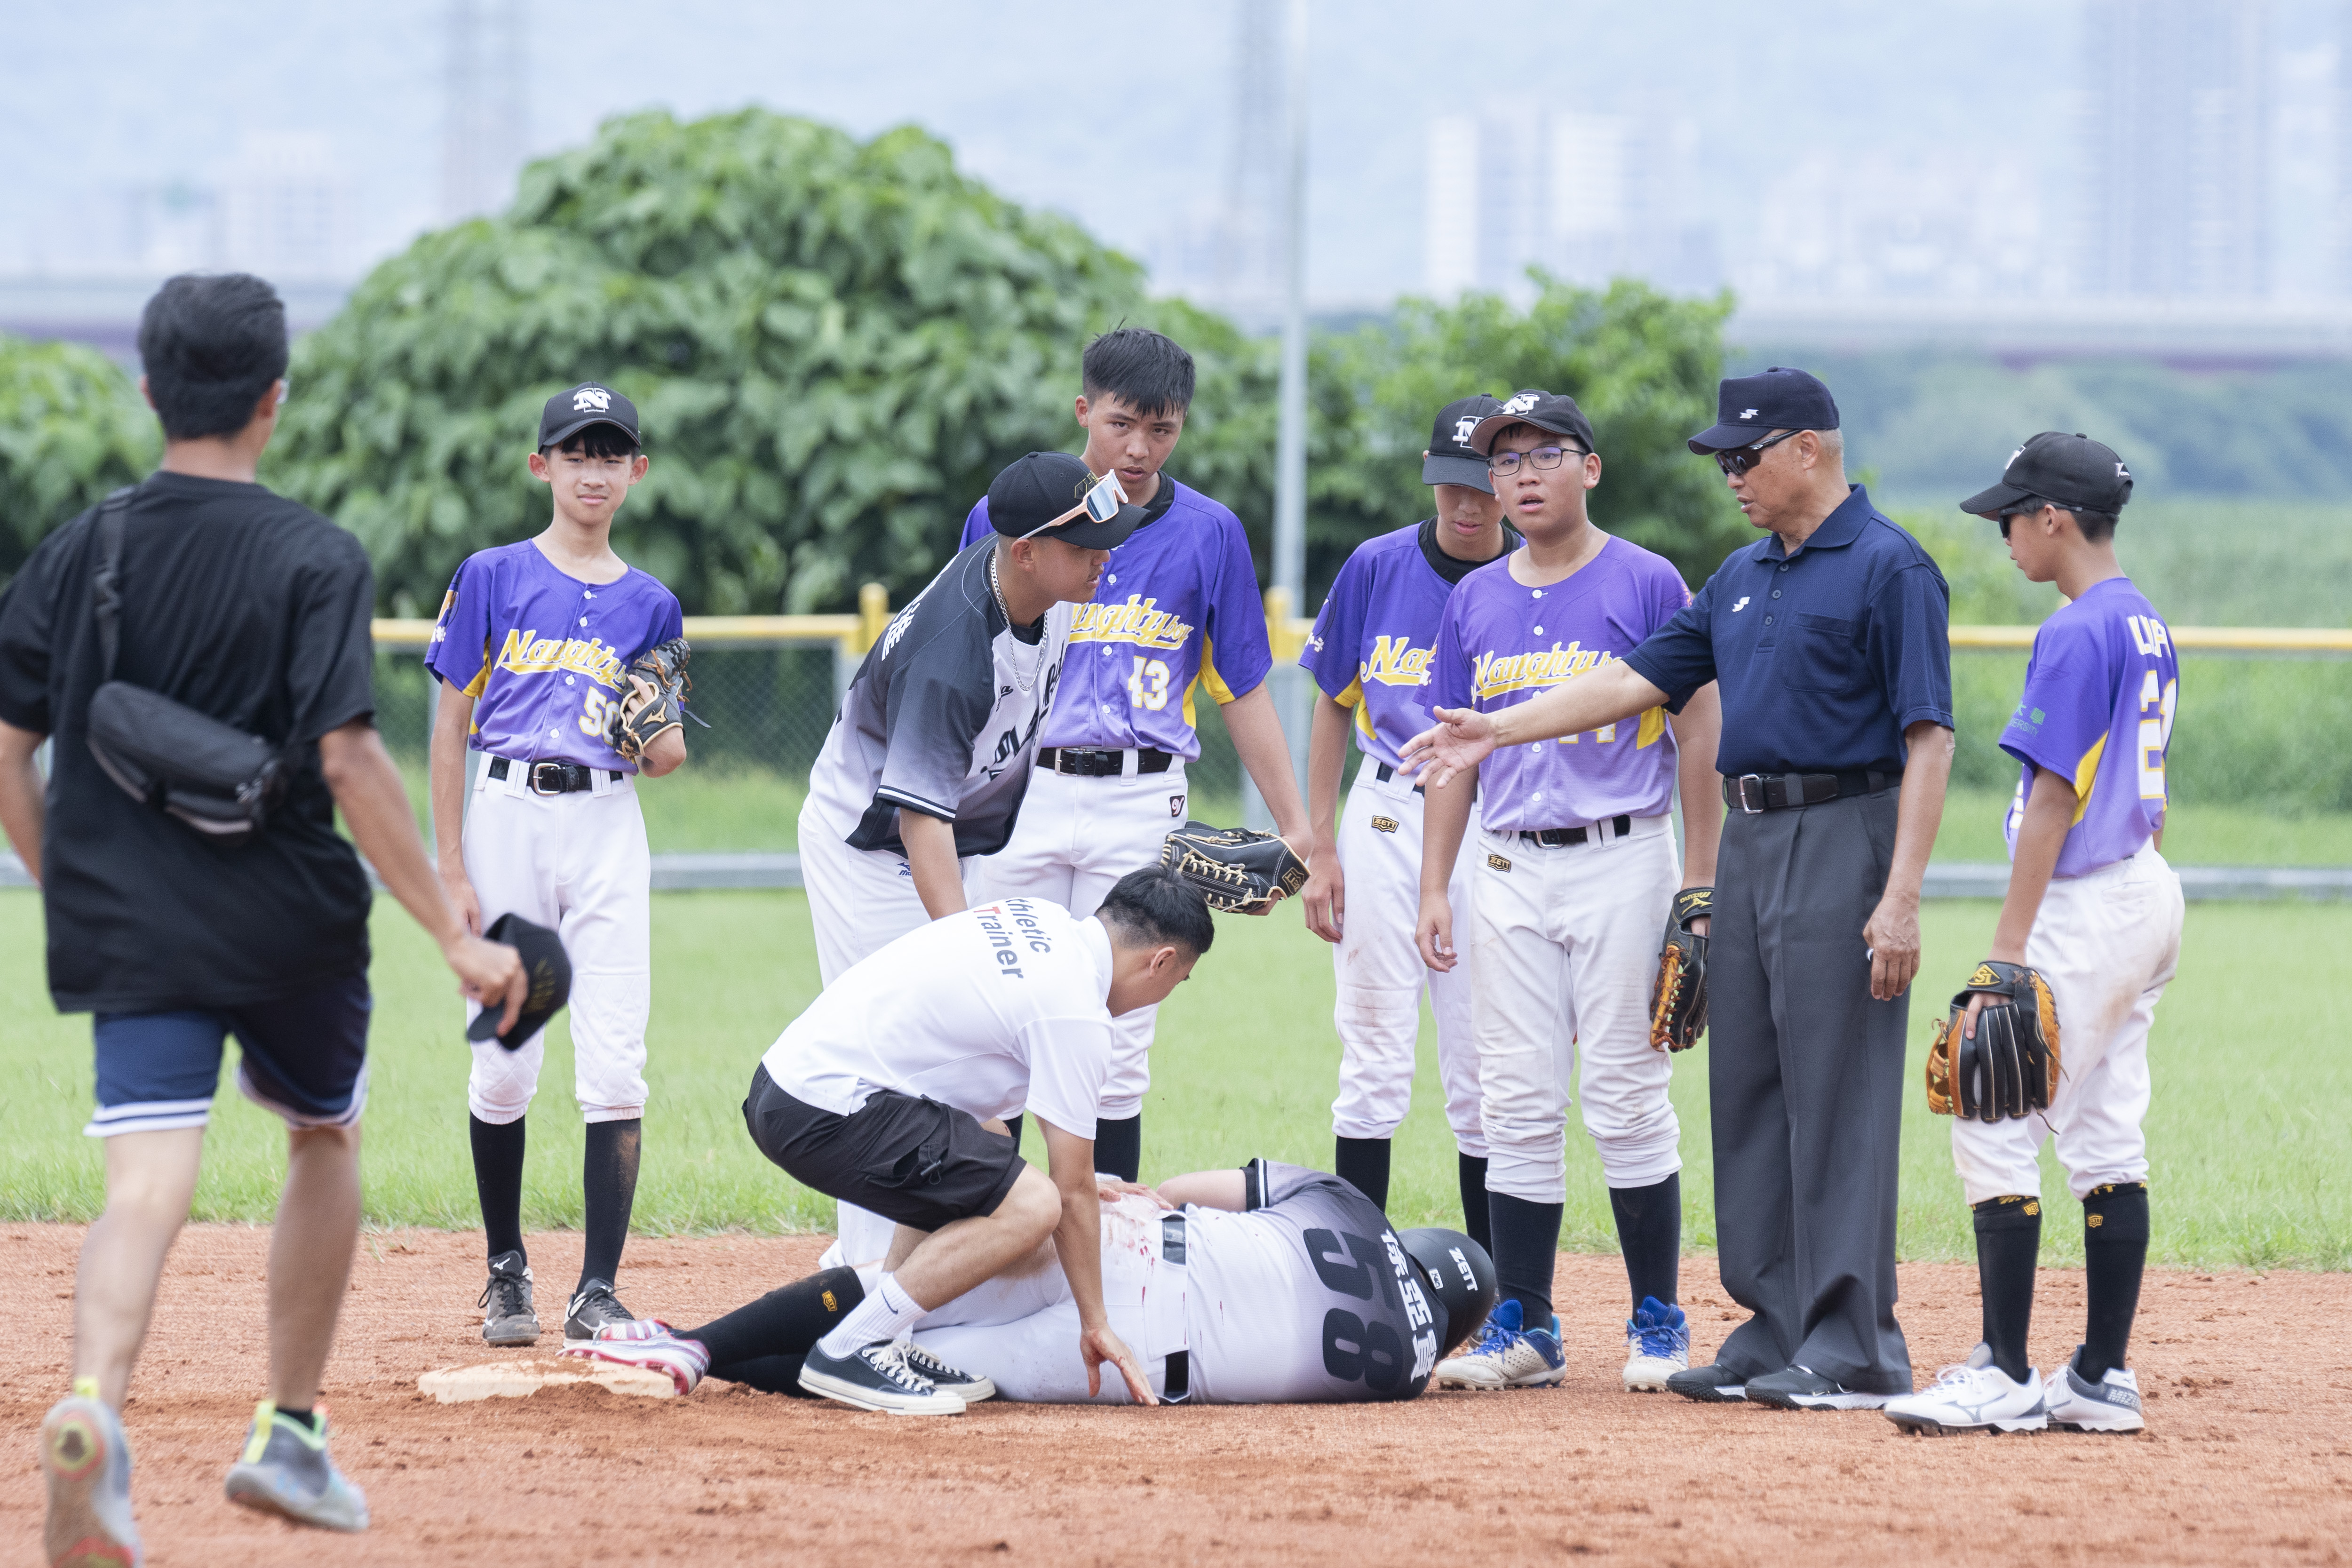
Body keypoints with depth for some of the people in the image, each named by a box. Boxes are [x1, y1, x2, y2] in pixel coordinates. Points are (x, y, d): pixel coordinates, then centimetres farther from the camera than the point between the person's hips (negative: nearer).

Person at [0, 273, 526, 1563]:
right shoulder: (314, 558, -9)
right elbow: (348, 757, -17)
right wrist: (454, 934, -14)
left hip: (127, 925, 2)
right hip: (291, 923, -2)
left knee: (148, 1182, -9)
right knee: (325, 1137, 23)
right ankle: (289, 1437, 25)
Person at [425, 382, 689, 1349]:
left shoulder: (649, 605, 11)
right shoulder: (493, 578, 2)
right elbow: (451, 726, 0)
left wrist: (665, 746, -10)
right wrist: (453, 870, -6)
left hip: (607, 826, 2)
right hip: (508, 818, -2)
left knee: (615, 1067, -8)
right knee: (504, 1063, 0)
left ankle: (599, 1293, -8)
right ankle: (506, 1269, 18)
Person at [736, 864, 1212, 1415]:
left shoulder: (1039, 916, 15)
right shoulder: (1075, 1011, -11)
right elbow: (1073, 1194, -8)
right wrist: (1095, 1323, 1)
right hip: (825, 1114, -10)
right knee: (1032, 1206, -16)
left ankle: (881, 1345, 16)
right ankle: (849, 1350, -12)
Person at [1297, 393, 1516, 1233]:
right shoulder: (1377, 567, 2)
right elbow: (1333, 707, 10)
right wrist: (1321, 850, 4)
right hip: (1386, 819, 1)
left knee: (1483, 1069, 0)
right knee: (1374, 1054, 1)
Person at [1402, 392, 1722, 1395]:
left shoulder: (1645, 585, -1)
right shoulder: (1476, 602, 13)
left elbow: (1698, 730, -2)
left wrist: (1701, 879, -7)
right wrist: (1434, 890, 9)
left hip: (1622, 862, -4)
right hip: (1507, 873, 4)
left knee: (1625, 1097, -5)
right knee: (1518, 1105, 3)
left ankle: (1659, 1323, 3)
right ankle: (1524, 1329, 6)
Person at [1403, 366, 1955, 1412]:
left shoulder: (1889, 569, -9)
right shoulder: (1743, 579, 17)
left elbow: (1928, 741, -14)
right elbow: (1641, 678, 20)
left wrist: (1901, 898, -21)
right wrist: (1496, 729, 14)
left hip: (1844, 839, -9)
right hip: (1749, 842, 9)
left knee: (1839, 1096, -9)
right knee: (1746, 1093, 9)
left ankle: (1853, 1347, -8)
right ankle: (1777, 1333, 13)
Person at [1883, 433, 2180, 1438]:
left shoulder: (2076, 636, -16)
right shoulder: (2149, 629, 14)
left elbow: (2053, 800, -20)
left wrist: (2010, 952, -20)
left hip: (2085, 906, -10)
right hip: (2149, 901, 10)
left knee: (1997, 1127, -7)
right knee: (2105, 1138, 10)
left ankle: (2005, 1377, -10)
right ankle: (2102, 1380, 11)